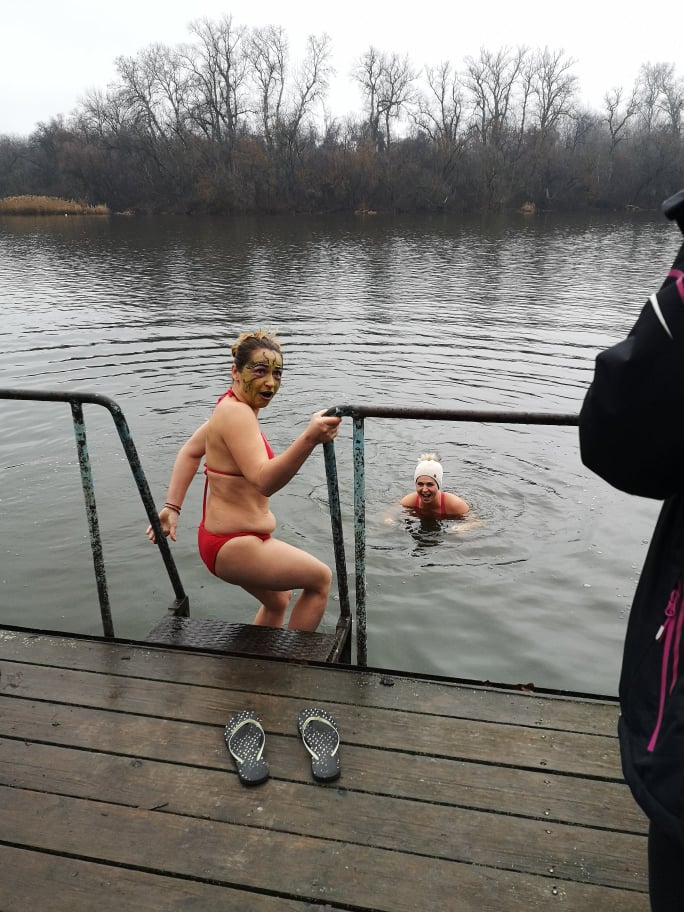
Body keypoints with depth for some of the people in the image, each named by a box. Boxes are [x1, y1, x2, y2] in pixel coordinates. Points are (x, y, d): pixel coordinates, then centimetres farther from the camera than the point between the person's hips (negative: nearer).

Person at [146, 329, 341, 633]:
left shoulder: (232, 407, 7)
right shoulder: (237, 413, -25)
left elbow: (191, 451, 17)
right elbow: (265, 480, -39)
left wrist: (172, 506, 11)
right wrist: (309, 439, -54)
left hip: (230, 537, 10)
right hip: (234, 546, -10)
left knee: (278, 602, 28)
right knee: (320, 579, 2)